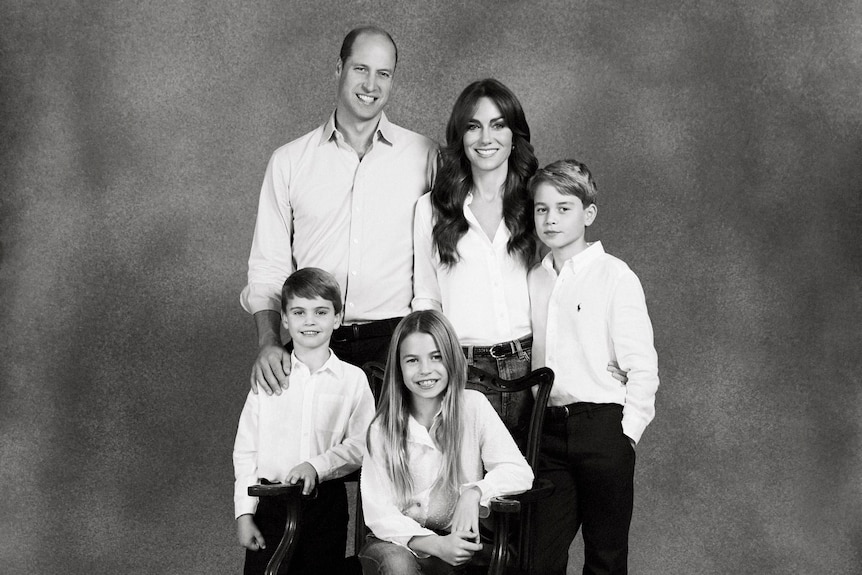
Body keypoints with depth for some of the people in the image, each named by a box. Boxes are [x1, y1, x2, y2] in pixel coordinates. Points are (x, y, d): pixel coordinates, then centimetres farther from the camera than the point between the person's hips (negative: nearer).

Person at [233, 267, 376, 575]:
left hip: (326, 503, 0)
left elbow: (360, 445, -5)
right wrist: (244, 514, 0)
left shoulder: (353, 379, 3)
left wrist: (317, 466, -21)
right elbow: (245, 450, 5)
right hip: (270, 503, 1)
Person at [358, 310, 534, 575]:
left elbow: (519, 473, -8)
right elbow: (378, 511, -8)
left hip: (457, 536, 2)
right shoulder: (382, 429, -3)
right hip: (399, 542, -1)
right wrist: (435, 544, -25)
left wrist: (474, 492, -29)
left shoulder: (473, 406, -1)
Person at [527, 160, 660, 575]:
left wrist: (627, 432, -11)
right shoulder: (533, 280, 11)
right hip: (548, 429, 4)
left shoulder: (614, 276, -5)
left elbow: (642, 365, -7)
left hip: (602, 427, -4)